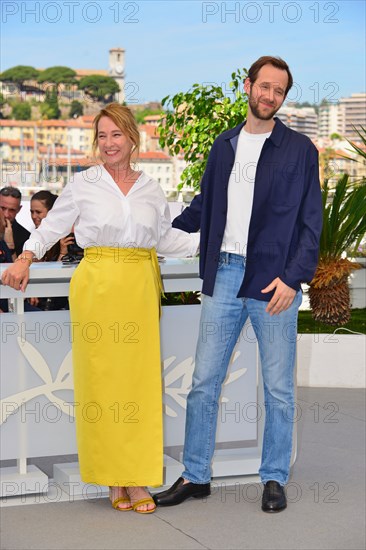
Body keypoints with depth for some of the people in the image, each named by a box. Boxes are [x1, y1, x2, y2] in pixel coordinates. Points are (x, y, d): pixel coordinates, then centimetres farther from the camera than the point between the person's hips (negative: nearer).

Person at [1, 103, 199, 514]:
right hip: (98, 287, -2)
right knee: (101, 377, -3)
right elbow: (51, 227, 8)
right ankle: (112, 478, 5)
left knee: (140, 377, -1)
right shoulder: (83, 185, 5)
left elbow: (167, 239, 21)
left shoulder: (151, 189, 13)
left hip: (141, 288, 2)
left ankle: (136, 478, 4)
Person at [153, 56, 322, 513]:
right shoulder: (224, 145, 12)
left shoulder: (299, 150, 0)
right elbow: (203, 208, 19)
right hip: (223, 275, 3)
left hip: (274, 283, -3)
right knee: (204, 382, 6)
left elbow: (310, 222, -3)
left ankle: (274, 479, 18)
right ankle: (195, 476, 16)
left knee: (278, 389, 5)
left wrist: (293, 277, -14)